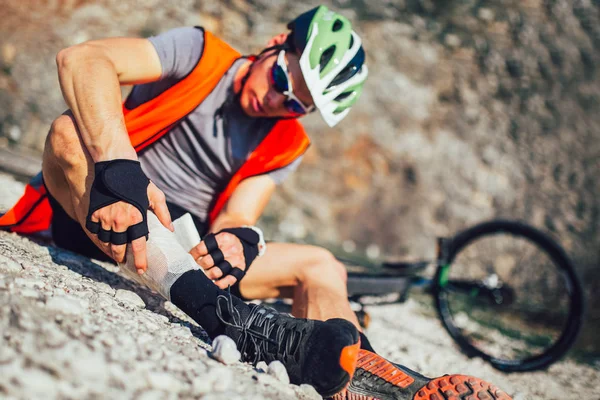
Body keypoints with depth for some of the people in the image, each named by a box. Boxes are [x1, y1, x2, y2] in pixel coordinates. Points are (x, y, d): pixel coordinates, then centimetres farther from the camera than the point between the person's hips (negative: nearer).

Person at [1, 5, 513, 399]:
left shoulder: (284, 147, 5)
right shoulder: (202, 56, -7)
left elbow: (238, 216, -7)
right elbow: (82, 59, -23)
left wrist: (235, 239, -34)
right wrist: (118, 168, -40)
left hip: (185, 245, 4)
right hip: (95, 214, -3)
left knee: (321, 267, -7)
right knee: (70, 133, -35)